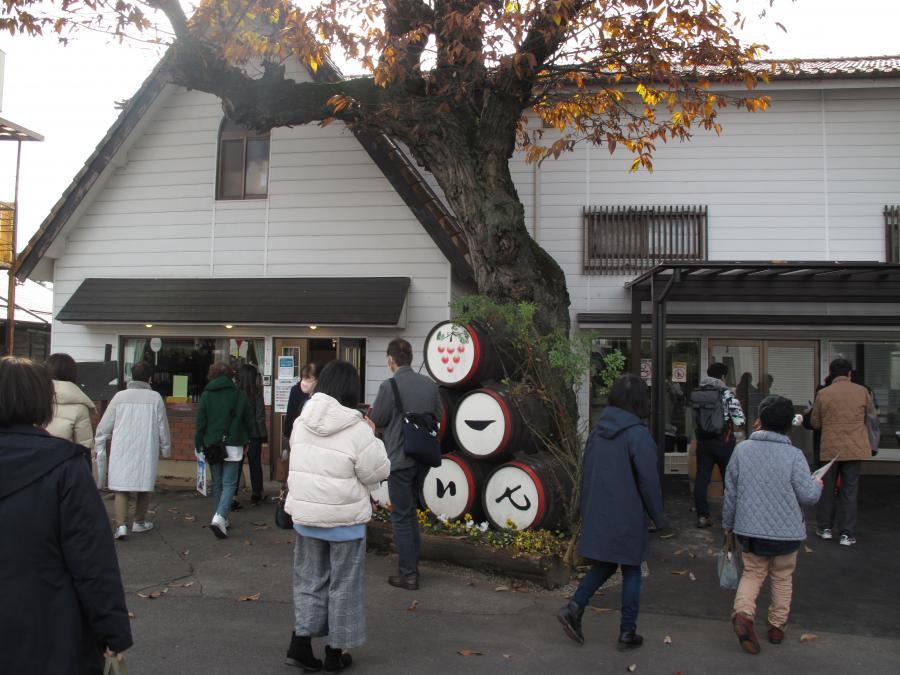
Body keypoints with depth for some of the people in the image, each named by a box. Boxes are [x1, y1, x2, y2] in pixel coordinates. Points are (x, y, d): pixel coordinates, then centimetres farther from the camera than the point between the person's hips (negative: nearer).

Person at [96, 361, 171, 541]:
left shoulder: (120, 396, -1)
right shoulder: (155, 398, -4)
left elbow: (104, 426, 3)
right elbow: (163, 427, 3)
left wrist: (99, 445, 16)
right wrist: (166, 448, 17)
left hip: (121, 451, 0)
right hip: (147, 451, 0)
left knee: (121, 487, 6)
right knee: (145, 486, 14)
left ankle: (121, 525, -6)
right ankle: (139, 522, 27)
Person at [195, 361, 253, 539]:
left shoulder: (206, 394, 0)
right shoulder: (240, 395, 0)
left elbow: (201, 422, 0)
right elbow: (249, 420, 5)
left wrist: (199, 444, 7)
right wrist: (246, 440, 17)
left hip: (212, 445, 1)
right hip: (233, 445, -1)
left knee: (216, 482, 14)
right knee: (229, 483, -1)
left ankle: (220, 519, 20)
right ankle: (220, 517, -18)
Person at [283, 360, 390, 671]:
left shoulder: (302, 422, -1)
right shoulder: (358, 429, -19)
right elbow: (377, 472, -12)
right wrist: (372, 438, 0)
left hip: (305, 514, 5)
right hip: (344, 519, -4)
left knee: (310, 578, 20)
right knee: (343, 584, 11)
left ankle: (300, 642, 15)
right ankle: (336, 651, 22)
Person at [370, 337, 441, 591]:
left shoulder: (389, 386, -16)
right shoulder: (430, 384, 1)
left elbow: (377, 420, -7)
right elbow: (437, 417, 10)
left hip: (399, 458, -6)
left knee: (401, 516, 4)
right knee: (411, 511, 22)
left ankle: (408, 574, 9)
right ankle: (412, 564, 30)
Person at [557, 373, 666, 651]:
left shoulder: (598, 431, 4)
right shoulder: (638, 434, -16)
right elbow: (648, 481, -15)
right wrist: (658, 517, -2)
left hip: (597, 516, 6)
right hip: (627, 518, -5)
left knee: (604, 565, 19)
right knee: (631, 572, 10)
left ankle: (574, 607, 3)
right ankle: (628, 633, 17)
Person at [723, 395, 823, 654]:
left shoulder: (742, 450, -6)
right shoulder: (794, 455, -13)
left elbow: (731, 491, 0)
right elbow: (807, 495, -12)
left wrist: (727, 522, 13)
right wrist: (817, 486, 12)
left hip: (749, 529, 1)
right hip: (786, 530, -1)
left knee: (752, 573, 14)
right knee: (782, 577, 18)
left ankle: (743, 612, -10)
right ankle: (777, 626, 27)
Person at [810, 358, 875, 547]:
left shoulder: (823, 394, -4)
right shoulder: (862, 391, -3)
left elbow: (814, 423, 3)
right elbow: (872, 416, 11)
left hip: (830, 448, 0)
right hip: (855, 448, 0)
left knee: (827, 488, 14)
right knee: (849, 490, 6)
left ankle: (825, 528, 22)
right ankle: (847, 534, 7)